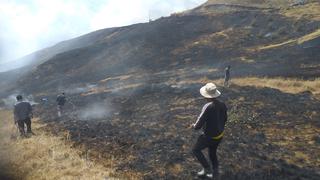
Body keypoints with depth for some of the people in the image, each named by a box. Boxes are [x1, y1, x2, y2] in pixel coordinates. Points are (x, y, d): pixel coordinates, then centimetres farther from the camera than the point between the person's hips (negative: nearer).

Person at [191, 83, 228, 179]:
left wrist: (194, 126, -4)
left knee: (196, 150, 17)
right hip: (220, 134, 7)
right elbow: (224, 119, 10)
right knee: (212, 152, 27)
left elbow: (199, 124, -27)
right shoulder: (222, 105, -8)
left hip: (209, 136, -7)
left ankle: (207, 169, 22)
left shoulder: (207, 107, -32)